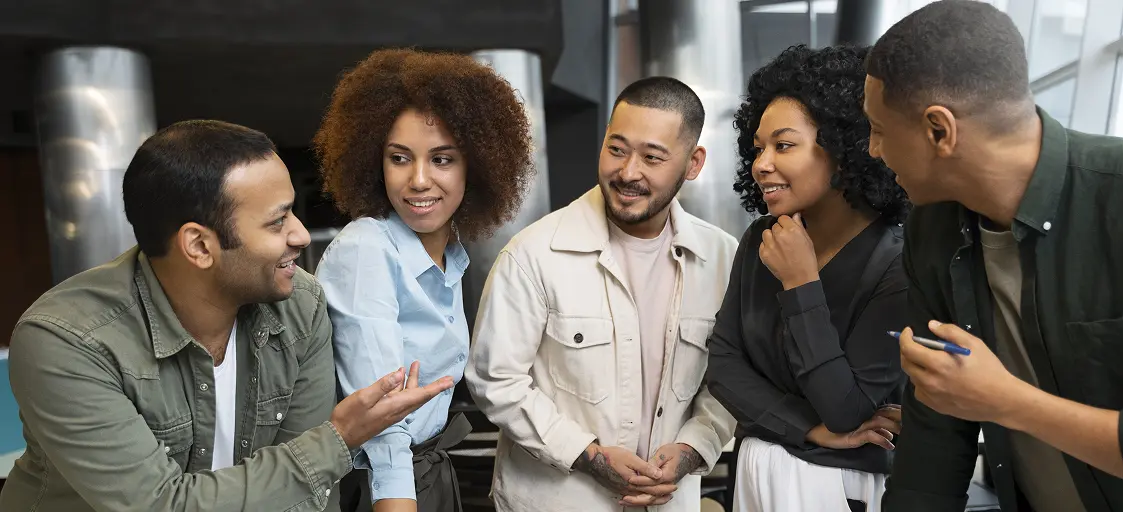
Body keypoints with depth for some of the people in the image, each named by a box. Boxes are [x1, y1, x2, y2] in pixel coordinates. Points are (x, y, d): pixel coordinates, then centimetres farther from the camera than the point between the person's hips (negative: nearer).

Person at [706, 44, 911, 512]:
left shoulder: (899, 268, -18)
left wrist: (800, 284, -23)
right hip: (756, 469, 5)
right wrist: (812, 428, -15)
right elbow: (722, 364, -4)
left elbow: (846, 412, -22)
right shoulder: (760, 240, -4)